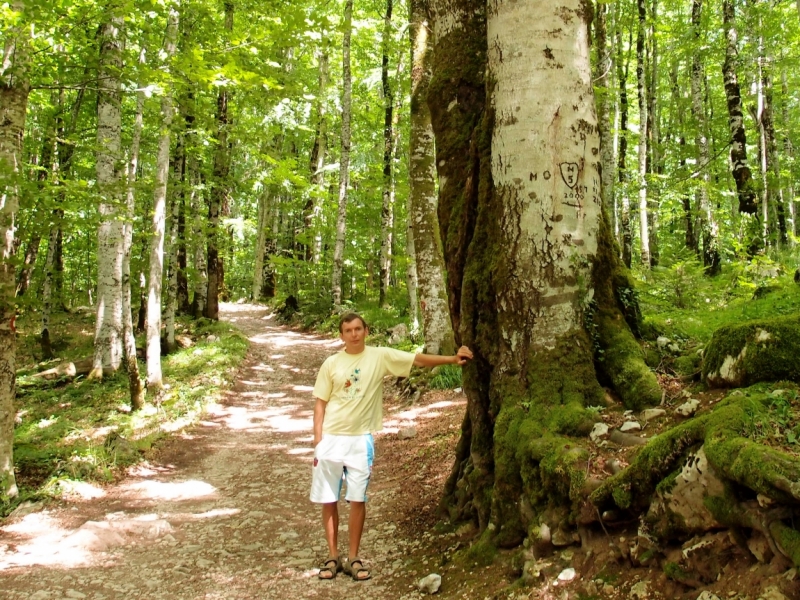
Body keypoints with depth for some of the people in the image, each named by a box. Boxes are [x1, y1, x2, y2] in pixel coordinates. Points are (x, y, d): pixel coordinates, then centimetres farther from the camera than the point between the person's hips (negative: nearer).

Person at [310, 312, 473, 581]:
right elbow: (320, 402, 3)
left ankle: (353, 559, 16)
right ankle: (332, 557, 20)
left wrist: (452, 359, -17)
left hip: (360, 440, -1)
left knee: (357, 500, 3)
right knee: (328, 500, 6)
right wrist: (318, 440, -4)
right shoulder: (332, 363, 0)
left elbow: (418, 359, -7)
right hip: (331, 438, 1)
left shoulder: (380, 356, -2)